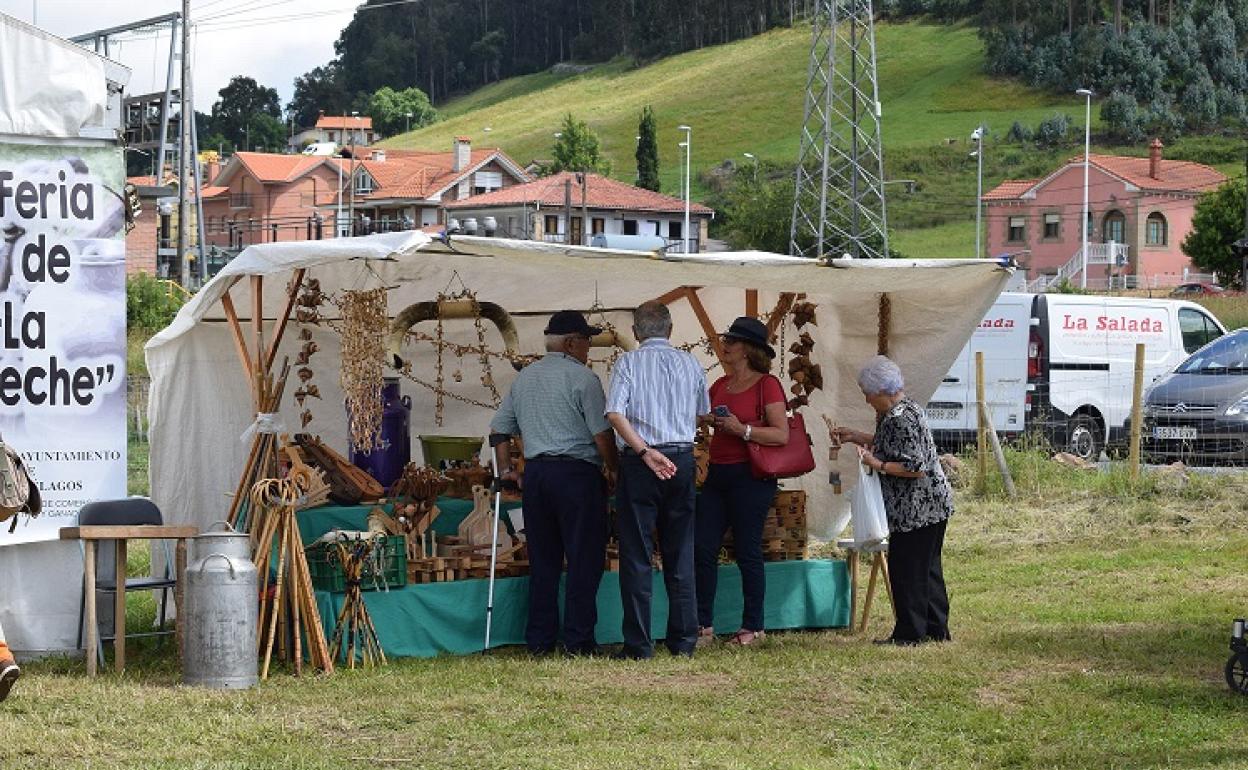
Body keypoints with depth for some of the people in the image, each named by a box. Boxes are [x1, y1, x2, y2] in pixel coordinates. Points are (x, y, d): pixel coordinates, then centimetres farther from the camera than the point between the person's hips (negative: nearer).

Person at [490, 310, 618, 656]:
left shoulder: (523, 378, 14)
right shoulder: (582, 378, -7)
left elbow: (499, 429, 16)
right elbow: (602, 434, -11)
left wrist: (505, 470, 21)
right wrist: (613, 469, 2)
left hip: (534, 472, 6)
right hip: (577, 472, -6)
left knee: (542, 561, 10)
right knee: (583, 560, -1)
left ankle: (539, 640, 11)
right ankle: (578, 640, -2)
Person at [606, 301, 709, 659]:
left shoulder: (629, 363, -4)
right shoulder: (690, 364, 6)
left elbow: (615, 413, -16)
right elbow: (702, 414, 15)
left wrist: (645, 452, -18)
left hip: (639, 462, -3)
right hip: (682, 460, 3)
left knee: (637, 555, 1)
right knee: (680, 555, 10)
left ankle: (639, 644, 0)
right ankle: (683, 640, 11)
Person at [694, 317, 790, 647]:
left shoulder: (766, 385, -7)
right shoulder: (720, 385, 15)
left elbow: (782, 435, -15)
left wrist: (742, 429, -22)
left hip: (750, 475, -7)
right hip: (717, 473, 7)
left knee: (747, 552, -2)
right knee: (702, 548, 1)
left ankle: (753, 627, 8)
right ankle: (703, 626, 6)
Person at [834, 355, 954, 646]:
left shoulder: (899, 420, -21)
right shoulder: (907, 409, 11)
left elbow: (916, 468, -25)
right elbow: (893, 445, 26)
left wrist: (877, 465, -19)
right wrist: (856, 437, 22)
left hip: (915, 510, -10)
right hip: (933, 506, 10)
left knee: (906, 570, -1)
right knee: (928, 568, 16)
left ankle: (909, 633, 4)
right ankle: (936, 629, 22)